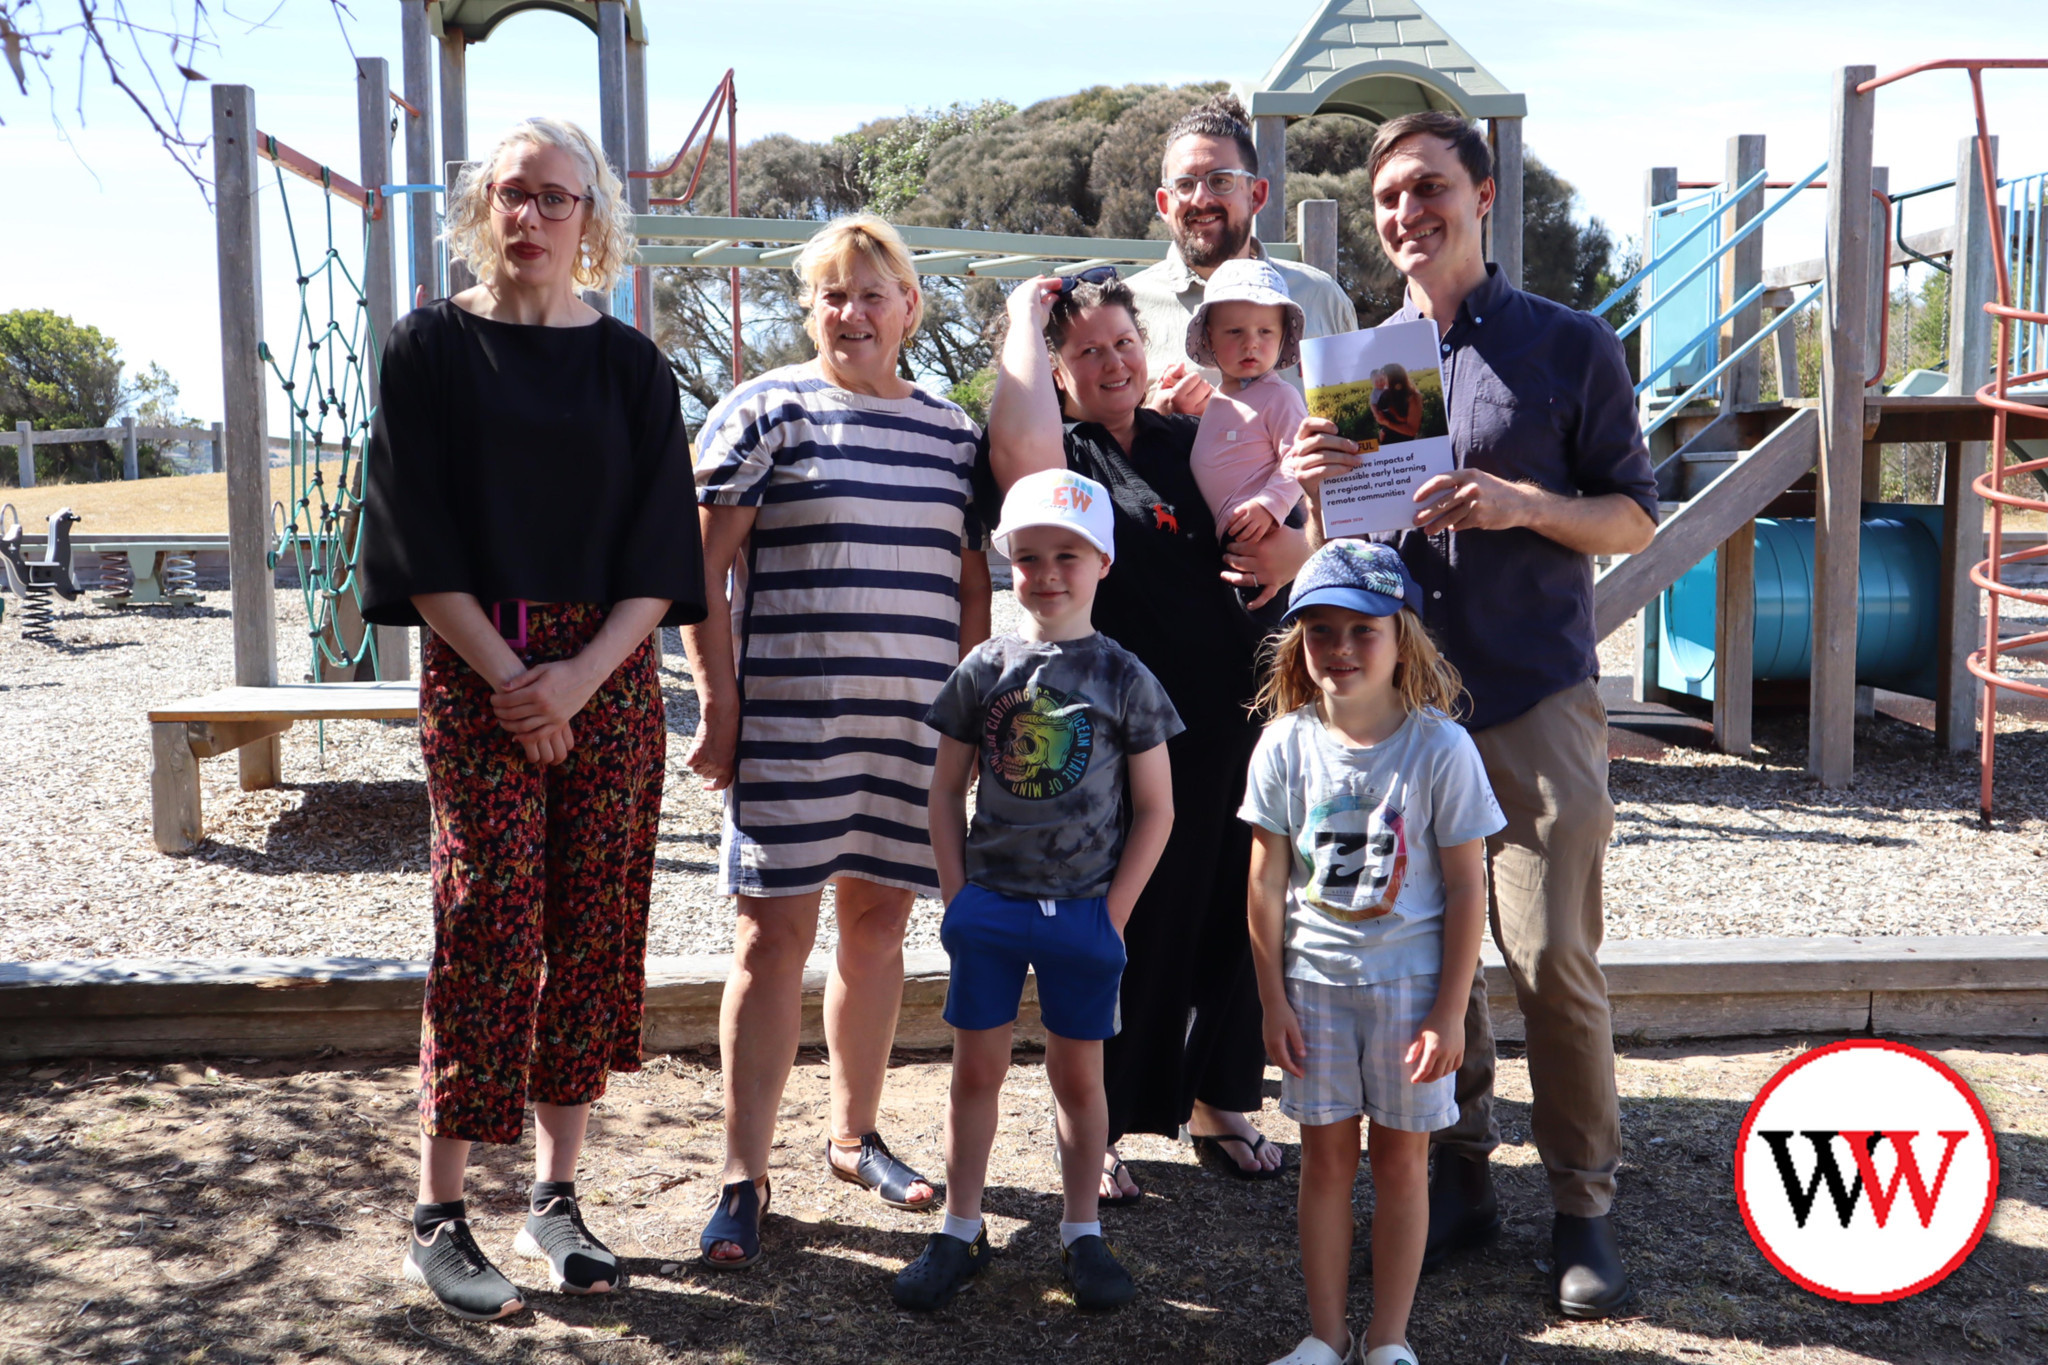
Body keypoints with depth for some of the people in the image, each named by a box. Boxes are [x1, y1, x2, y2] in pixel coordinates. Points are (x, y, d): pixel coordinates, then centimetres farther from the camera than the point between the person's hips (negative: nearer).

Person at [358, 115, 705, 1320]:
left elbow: (661, 548, 2)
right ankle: (441, 1217, 8)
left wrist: (581, 674, -11)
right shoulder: (432, 348, 4)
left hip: (609, 674, 2)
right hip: (479, 671, -2)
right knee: (490, 924, -5)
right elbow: (419, 539, -3)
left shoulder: (630, 364, 8)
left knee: (593, 928, 4)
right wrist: (506, 680, -12)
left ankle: (557, 1197, 17)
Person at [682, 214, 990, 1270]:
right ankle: (744, 1177, 6)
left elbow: (971, 583, 17)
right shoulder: (762, 411, 0)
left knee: (877, 922, 12)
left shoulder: (951, 431, 13)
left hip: (912, 724, 4)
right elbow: (704, 570, -4)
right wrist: (718, 706, -9)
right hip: (784, 716, -4)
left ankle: (854, 1133, 29)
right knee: (775, 932, -3)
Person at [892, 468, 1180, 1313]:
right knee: (977, 1068, 8)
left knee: (1078, 1075, 9)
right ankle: (960, 1232, 21)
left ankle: (1081, 1234, 23)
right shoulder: (984, 671, 2)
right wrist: (956, 896, -1)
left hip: (1084, 911, -1)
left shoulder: (1125, 680, -2)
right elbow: (947, 791, 7)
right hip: (989, 902, 1)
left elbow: (1155, 809, 0)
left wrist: (1113, 912, -6)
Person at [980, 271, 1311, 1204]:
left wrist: (1291, 554, -3)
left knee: (1234, 921, 13)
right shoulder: (1060, 458, -3)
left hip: (1236, 724, 5)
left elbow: (1300, 545, 22)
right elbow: (1017, 442, -29)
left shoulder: (1202, 443, 14)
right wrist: (1025, 313, -13)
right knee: (1125, 931, 4)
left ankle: (1219, 1102, 34)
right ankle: (1099, 1129, 22)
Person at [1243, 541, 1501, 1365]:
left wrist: (1449, 1012, -8)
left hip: (1409, 983, -2)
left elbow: (1467, 889, -7)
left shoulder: (1440, 747, -11)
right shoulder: (1286, 745, -5)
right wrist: (1273, 1000, -1)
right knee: (1326, 1154, 10)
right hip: (1314, 983, 2)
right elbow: (1266, 882, 0)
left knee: (1400, 1157, 9)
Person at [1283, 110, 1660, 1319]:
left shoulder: (1569, 345, 3)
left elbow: (1633, 518, 3)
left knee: (1554, 959, -4)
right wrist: (1313, 488, -7)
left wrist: (1525, 505, -16)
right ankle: (1460, 1179, 23)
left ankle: (1583, 1207, 14)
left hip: (1536, 697, -3)